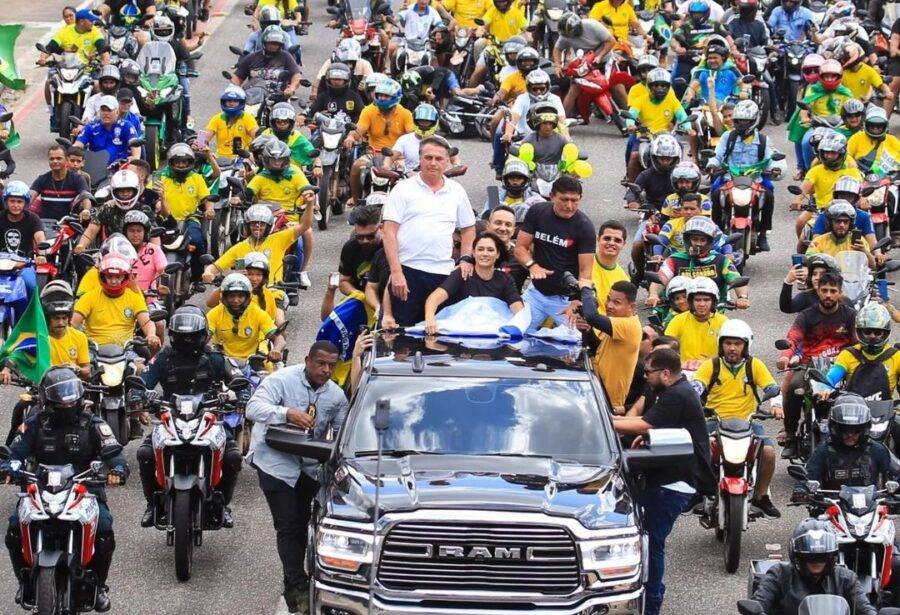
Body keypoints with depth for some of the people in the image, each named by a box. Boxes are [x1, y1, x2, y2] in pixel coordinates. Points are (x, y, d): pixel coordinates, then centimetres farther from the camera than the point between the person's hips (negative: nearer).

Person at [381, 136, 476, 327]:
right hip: (408, 271, -3)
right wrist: (396, 272, -12)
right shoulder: (403, 189, 2)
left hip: (443, 275, 3)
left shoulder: (456, 191, 13)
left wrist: (466, 259, 7)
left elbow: (468, 229, 23)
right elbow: (390, 232, -3)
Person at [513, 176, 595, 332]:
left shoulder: (584, 226, -13)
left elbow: (585, 271, -17)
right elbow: (520, 249, 0)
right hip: (537, 292, 3)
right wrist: (532, 265, -22)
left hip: (566, 298, -3)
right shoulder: (537, 212, -2)